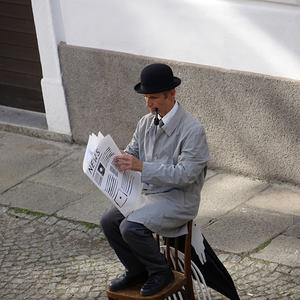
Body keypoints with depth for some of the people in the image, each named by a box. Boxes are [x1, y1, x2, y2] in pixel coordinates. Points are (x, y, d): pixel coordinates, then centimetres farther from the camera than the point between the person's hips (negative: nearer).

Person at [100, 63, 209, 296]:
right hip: (149, 193, 8)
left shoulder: (193, 130, -19)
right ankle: (137, 270, 12)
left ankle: (161, 272, 0)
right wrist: (117, 159, -14)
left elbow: (185, 175, -24)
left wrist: (142, 167, -31)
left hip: (179, 199, -8)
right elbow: (131, 152, 12)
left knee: (131, 227, -26)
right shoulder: (146, 123, 5)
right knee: (109, 222, -9)